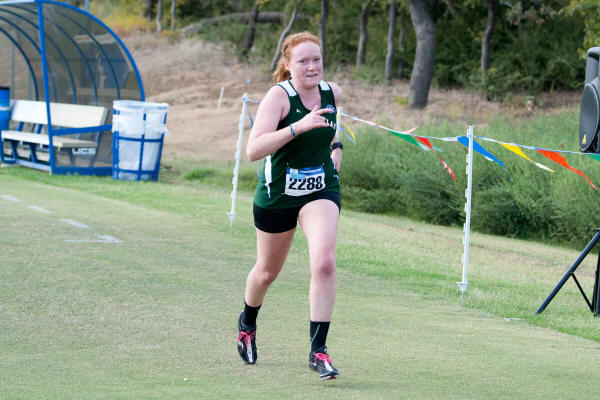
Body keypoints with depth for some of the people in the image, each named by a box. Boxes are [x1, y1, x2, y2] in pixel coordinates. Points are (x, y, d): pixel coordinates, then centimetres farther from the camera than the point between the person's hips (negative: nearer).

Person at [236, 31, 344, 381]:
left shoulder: (332, 92, -3)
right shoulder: (279, 96, -19)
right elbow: (253, 150, -31)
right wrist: (298, 127, -38)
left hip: (322, 190, 2)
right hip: (277, 193, -2)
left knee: (324, 262, -21)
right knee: (268, 271, 16)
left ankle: (319, 350, -16)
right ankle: (248, 324, 49)